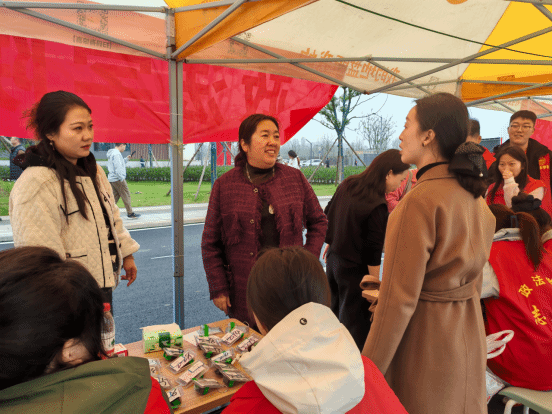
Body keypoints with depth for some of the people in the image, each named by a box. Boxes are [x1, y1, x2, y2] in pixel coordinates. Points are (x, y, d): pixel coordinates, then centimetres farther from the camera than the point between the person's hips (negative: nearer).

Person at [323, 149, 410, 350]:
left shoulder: (347, 185, 0)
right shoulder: (377, 207, -24)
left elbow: (327, 215, 12)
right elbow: (373, 252, -20)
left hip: (333, 258, 9)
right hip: (354, 268, -8)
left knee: (335, 310, 25)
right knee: (355, 321, 7)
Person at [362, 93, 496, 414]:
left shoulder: (421, 200, -24)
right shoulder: (475, 197, 2)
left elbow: (399, 299, -23)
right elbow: (474, 278, 12)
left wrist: (368, 371, -14)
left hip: (423, 336, -8)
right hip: (468, 338, 8)